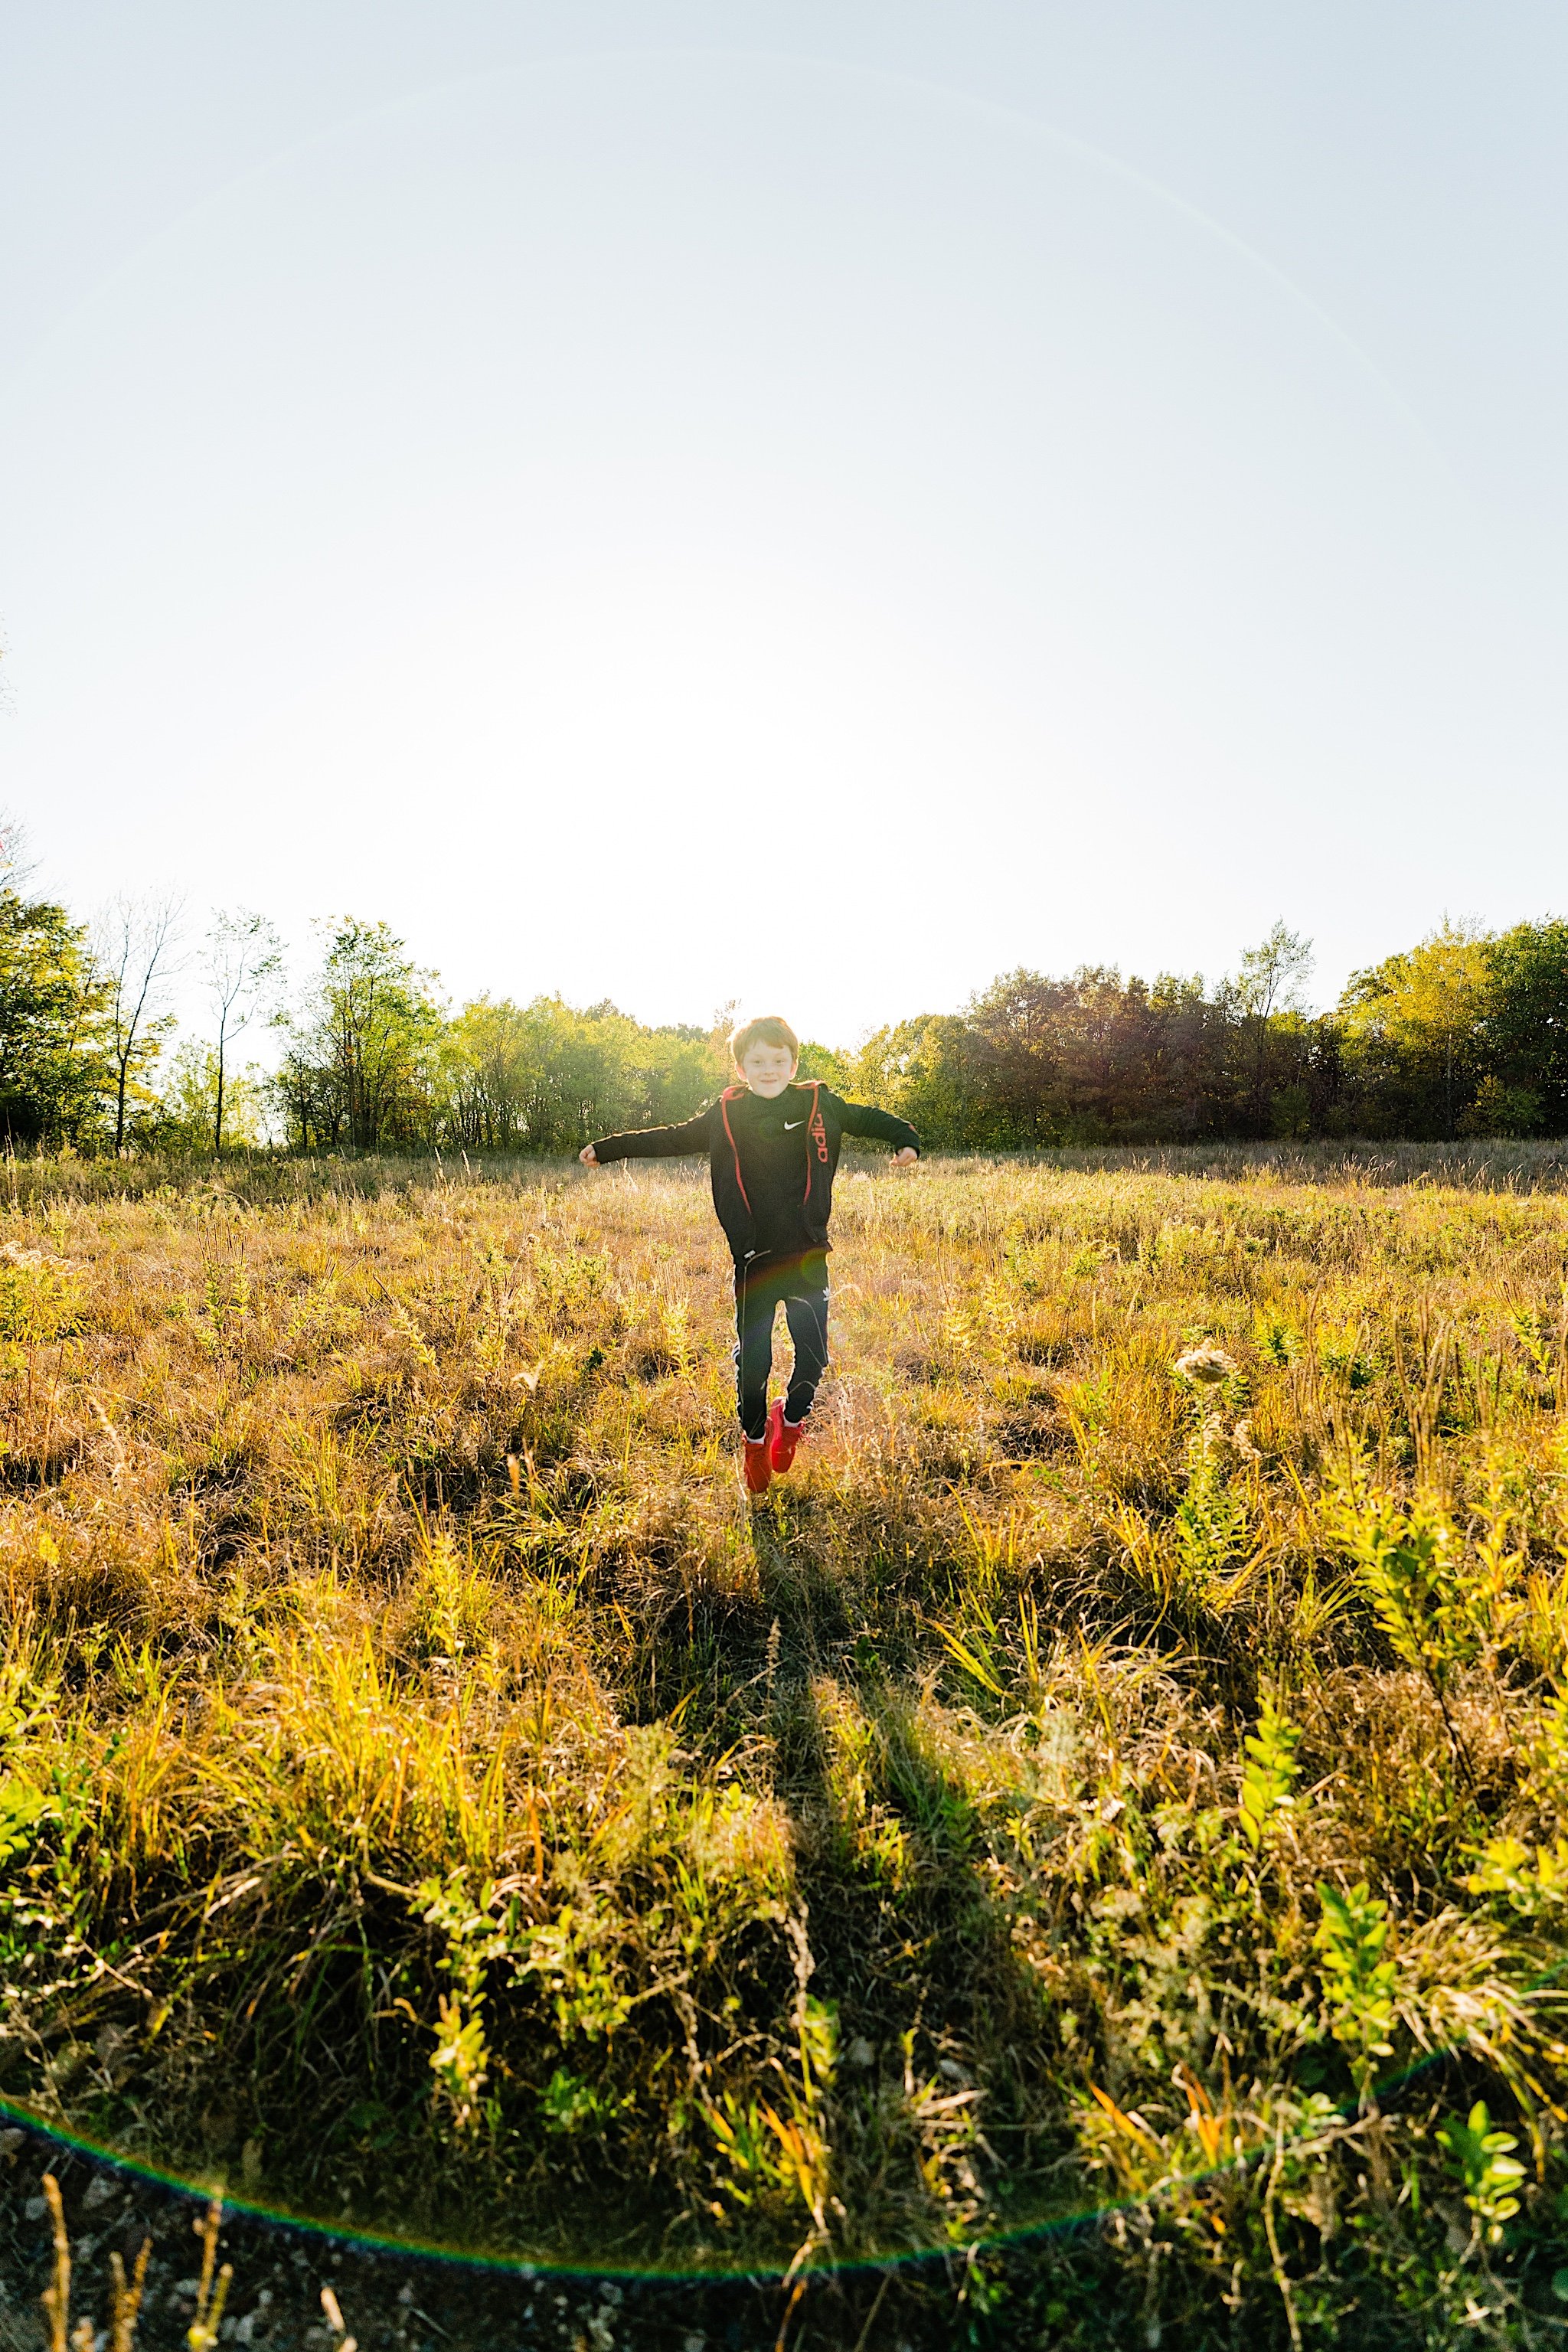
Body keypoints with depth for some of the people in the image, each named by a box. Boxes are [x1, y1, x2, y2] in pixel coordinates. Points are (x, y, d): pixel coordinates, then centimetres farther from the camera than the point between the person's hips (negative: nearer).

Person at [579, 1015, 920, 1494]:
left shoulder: (819, 1103, 1)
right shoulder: (725, 1114, 3)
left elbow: (866, 1118, 13)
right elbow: (672, 1139, 13)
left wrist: (905, 1138, -4)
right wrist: (608, 1148, 13)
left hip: (808, 1256, 0)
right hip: (753, 1259, 0)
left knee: (813, 1354, 5)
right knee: (752, 1357, 5)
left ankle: (791, 1418, 35)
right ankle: (755, 1439, 30)